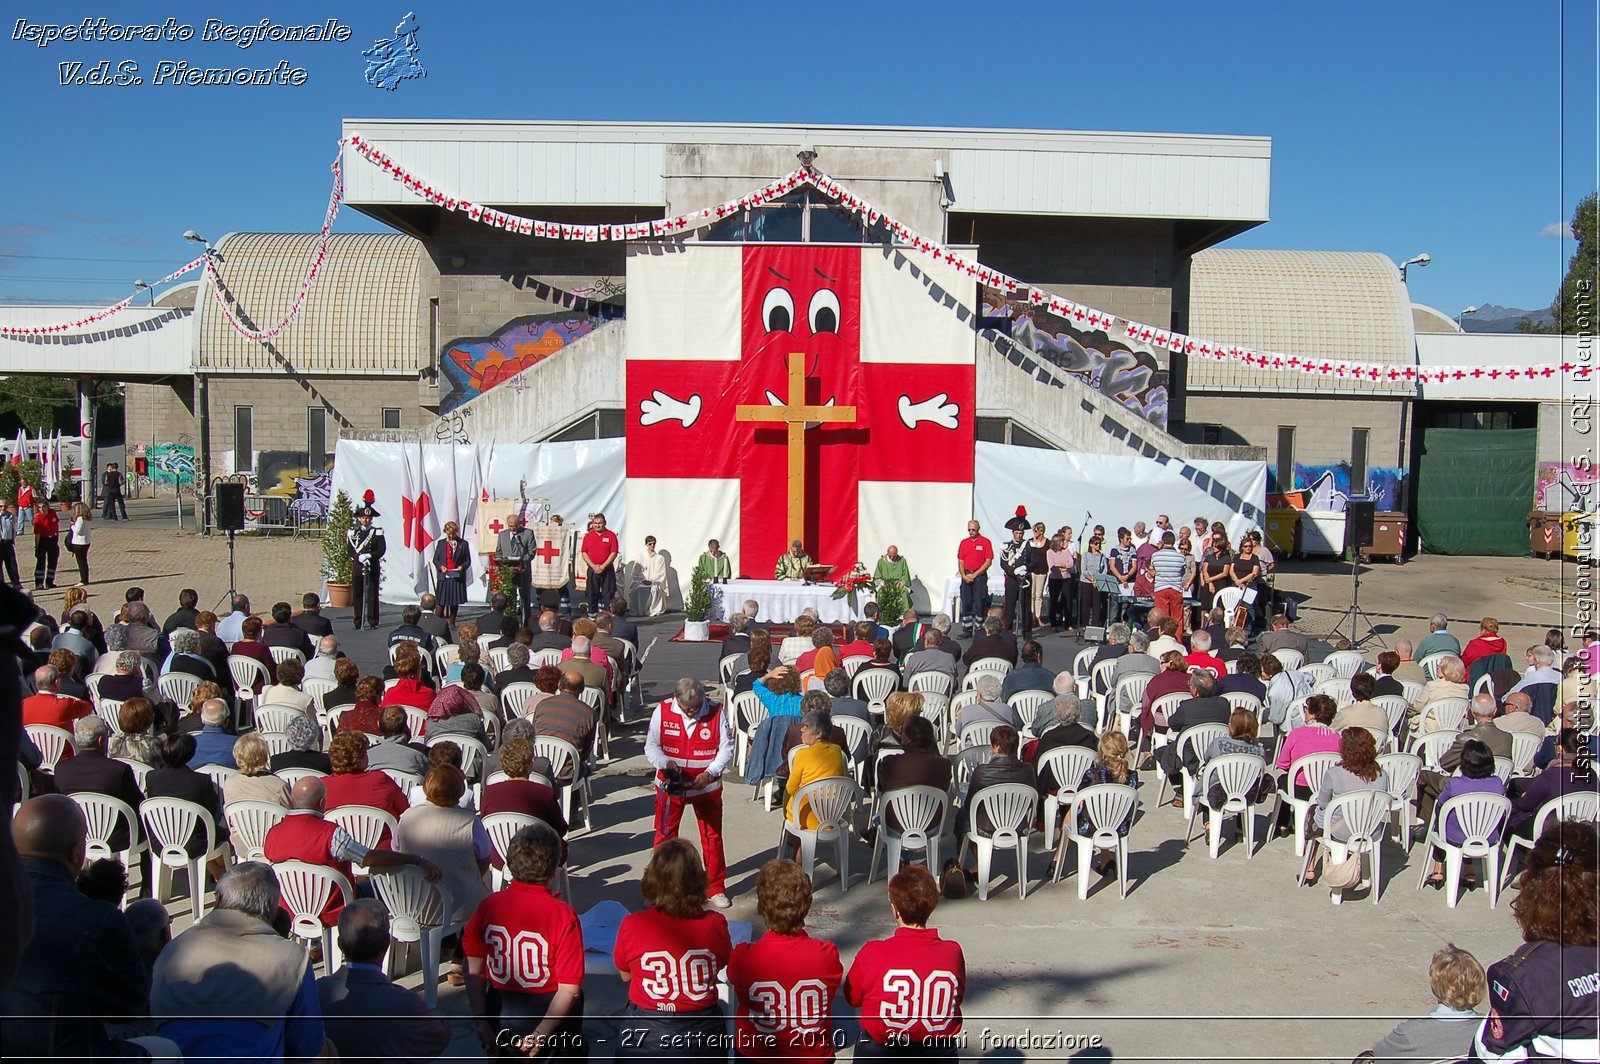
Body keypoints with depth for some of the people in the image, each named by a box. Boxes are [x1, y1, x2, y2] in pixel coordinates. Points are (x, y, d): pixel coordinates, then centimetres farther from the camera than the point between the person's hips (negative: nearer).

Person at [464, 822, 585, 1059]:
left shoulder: (488, 906, -12)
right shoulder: (562, 915, -21)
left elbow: (473, 972, -7)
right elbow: (570, 988, -22)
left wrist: (482, 1023, 0)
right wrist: (540, 1035, -16)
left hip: (500, 1013, 3)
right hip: (547, 1012, -3)